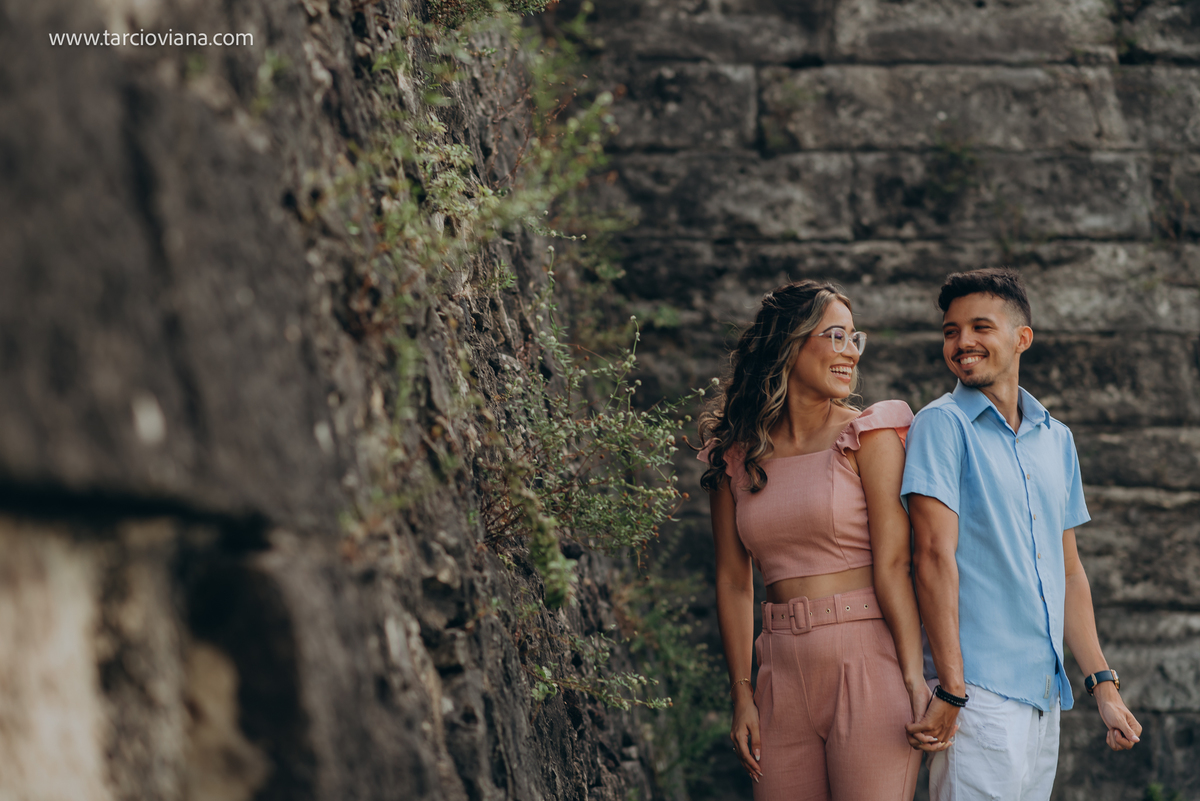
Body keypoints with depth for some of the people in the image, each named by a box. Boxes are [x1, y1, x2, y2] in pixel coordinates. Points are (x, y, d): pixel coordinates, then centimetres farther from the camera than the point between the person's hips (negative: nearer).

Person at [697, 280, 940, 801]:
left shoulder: (869, 435, 0)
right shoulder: (735, 456, 10)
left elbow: (892, 564, -7)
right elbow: (733, 580, 11)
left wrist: (916, 679, -15)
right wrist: (742, 693, 4)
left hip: (868, 663, -3)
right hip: (784, 674, 3)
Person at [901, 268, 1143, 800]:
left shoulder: (1057, 438, 15)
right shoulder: (942, 424, -5)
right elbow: (935, 556, -13)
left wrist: (1103, 685, 12)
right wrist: (950, 690, -18)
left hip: (1045, 693, 6)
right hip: (980, 691, -6)